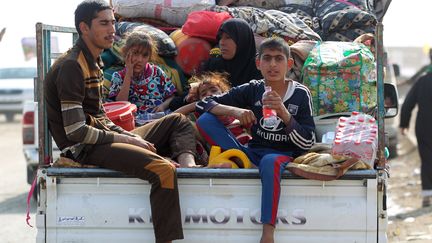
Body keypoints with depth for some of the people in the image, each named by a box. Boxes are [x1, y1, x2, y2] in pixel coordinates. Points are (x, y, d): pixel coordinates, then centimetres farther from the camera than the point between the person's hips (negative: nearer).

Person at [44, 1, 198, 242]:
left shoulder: (93, 62, 17)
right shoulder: (71, 66, -15)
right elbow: (76, 131, -21)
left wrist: (130, 136, 4)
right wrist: (127, 139, -13)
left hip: (104, 136, 10)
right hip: (84, 149, -10)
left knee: (178, 121, 12)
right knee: (164, 170, -30)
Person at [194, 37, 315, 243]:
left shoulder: (301, 94, -2)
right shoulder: (252, 90, 4)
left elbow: (307, 143, -7)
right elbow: (203, 104, 1)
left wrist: (284, 114, -21)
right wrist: (235, 111, -17)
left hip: (285, 155, -3)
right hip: (253, 153, 3)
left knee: (270, 162, -42)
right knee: (204, 120, -11)